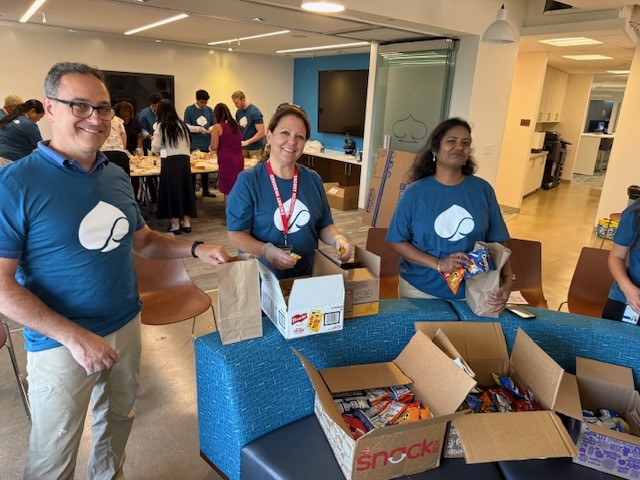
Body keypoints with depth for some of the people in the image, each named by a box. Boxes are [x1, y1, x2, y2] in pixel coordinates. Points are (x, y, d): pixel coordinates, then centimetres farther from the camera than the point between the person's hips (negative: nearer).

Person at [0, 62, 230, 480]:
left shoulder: (117, 176, 1)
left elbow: (142, 240, 12)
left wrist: (195, 249, -5)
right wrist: (74, 336, -25)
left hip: (127, 326, 6)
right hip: (60, 344, -5)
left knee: (118, 419, 26)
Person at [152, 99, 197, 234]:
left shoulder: (161, 126, -2)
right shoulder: (182, 124, 12)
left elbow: (155, 148, -1)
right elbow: (188, 146, 13)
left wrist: (160, 150, 19)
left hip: (170, 161, -4)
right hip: (185, 159, 4)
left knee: (172, 190, 3)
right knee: (185, 188, 10)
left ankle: (175, 224, 6)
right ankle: (186, 222, 14)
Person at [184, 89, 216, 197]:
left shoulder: (209, 110, 9)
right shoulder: (189, 110, -1)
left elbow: (214, 125, 12)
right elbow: (186, 126, -5)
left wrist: (211, 129, -10)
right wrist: (199, 129, -16)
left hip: (206, 144, 3)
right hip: (193, 145, -3)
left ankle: (205, 190, 23)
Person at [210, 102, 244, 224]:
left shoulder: (217, 127, -5)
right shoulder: (236, 126, 13)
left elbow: (214, 147, -8)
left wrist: (210, 148, 14)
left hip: (226, 161, -6)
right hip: (239, 160, 6)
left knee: (228, 190, 3)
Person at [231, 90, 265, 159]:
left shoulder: (254, 112, -13)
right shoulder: (238, 112, 7)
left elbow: (261, 133, -18)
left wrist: (246, 142, -21)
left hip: (254, 149, -6)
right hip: (242, 147, 6)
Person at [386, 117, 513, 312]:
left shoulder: (482, 190, -3)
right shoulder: (416, 192, -10)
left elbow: (496, 241, 2)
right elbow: (397, 242, -8)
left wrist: (507, 279, -13)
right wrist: (438, 265, -19)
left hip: (470, 292, 2)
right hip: (419, 289, -1)